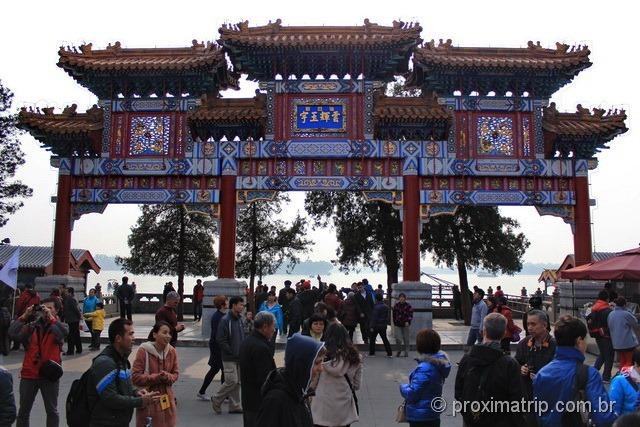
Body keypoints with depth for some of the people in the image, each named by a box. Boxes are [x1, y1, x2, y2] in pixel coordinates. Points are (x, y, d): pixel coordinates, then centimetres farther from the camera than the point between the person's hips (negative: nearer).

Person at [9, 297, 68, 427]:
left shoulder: (58, 326, -1)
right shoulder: (31, 326, 4)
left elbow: (64, 333, -24)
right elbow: (12, 334, -10)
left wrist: (50, 317, -25)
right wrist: (24, 316, -14)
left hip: (49, 374, -2)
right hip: (29, 374, 2)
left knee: (51, 410, 11)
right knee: (23, 410, 16)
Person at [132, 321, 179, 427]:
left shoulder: (172, 351, -1)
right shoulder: (143, 351, -15)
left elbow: (175, 374, 7)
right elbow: (135, 377, -14)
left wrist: (167, 377, -15)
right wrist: (157, 377, -22)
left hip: (166, 399, 4)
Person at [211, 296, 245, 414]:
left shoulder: (238, 319, 11)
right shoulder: (225, 320, -14)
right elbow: (220, 340, -17)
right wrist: (232, 352, -17)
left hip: (239, 357, 8)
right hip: (229, 358, -8)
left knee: (237, 382, 11)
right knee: (232, 381, -8)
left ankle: (234, 406, 20)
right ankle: (216, 400, 12)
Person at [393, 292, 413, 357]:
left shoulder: (408, 306, -4)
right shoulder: (396, 305, 4)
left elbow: (411, 315, -6)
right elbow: (394, 315, 12)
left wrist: (408, 321, -18)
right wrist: (394, 323, 13)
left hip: (405, 325, -1)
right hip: (397, 325, 1)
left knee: (406, 339, 7)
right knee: (398, 339, -9)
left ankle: (406, 352, 22)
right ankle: (399, 350, 16)